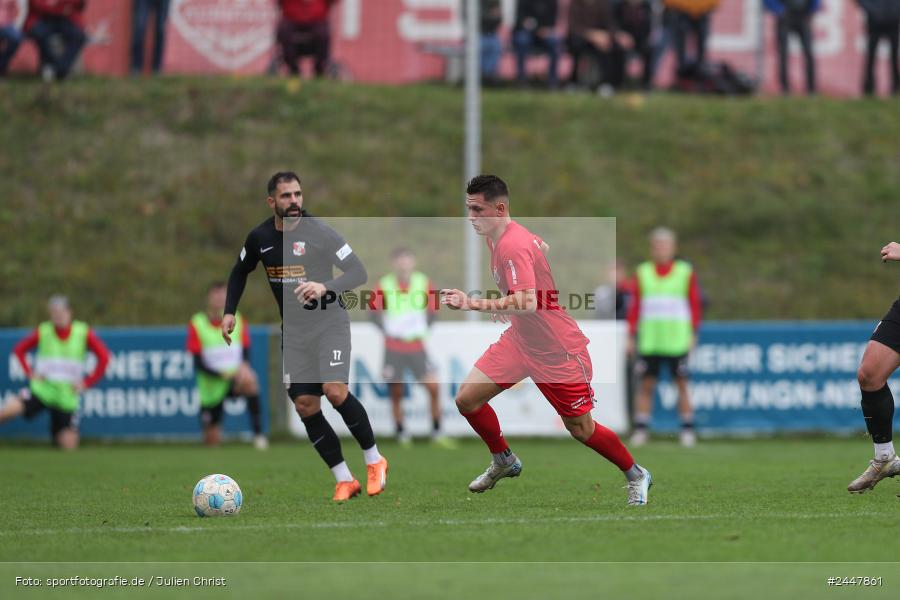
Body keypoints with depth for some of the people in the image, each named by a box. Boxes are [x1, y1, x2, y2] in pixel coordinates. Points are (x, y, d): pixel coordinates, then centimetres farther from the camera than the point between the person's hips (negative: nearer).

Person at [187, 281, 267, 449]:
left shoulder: (237, 320, 2)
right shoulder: (197, 325, -6)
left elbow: (245, 354, 2)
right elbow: (199, 365, -9)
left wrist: (244, 368, -22)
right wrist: (222, 374, -25)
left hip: (235, 380, 0)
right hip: (210, 388, 0)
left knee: (250, 383, -37)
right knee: (212, 442, 1)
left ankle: (258, 433, -34)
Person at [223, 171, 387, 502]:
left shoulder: (319, 232, -15)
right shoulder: (259, 238, 0)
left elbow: (359, 272, -19)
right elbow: (239, 272, 20)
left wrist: (326, 286, -35)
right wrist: (230, 311, 9)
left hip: (329, 323, -5)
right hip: (293, 331, 5)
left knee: (335, 391, -22)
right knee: (305, 406, -3)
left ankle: (374, 461, -3)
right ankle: (344, 480, 6)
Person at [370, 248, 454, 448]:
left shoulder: (423, 283, -1)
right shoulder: (384, 285, -5)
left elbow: (433, 309, 10)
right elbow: (374, 312, 2)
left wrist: (423, 329, 1)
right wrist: (387, 331, -7)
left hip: (417, 347, 1)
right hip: (393, 348, -1)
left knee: (433, 387, -8)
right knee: (396, 392, 2)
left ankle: (436, 433, 3)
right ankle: (401, 434, 16)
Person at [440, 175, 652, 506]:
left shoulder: (513, 246, -27)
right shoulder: (500, 238, 1)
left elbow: (527, 303, -38)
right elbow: (544, 248, 21)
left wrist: (473, 303, -41)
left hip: (557, 350, -9)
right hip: (519, 339, 9)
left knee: (581, 429, 3)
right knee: (467, 399, -3)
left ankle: (636, 475, 27)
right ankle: (504, 462, 22)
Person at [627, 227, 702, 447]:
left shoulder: (686, 272, 5)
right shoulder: (642, 272, 9)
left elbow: (695, 304, 6)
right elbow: (634, 307, 9)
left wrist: (693, 334, 0)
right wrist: (632, 336, 5)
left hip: (677, 338, -1)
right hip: (648, 340, 1)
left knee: (682, 384, 0)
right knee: (646, 384, -3)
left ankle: (687, 430, 5)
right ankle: (640, 429, -1)